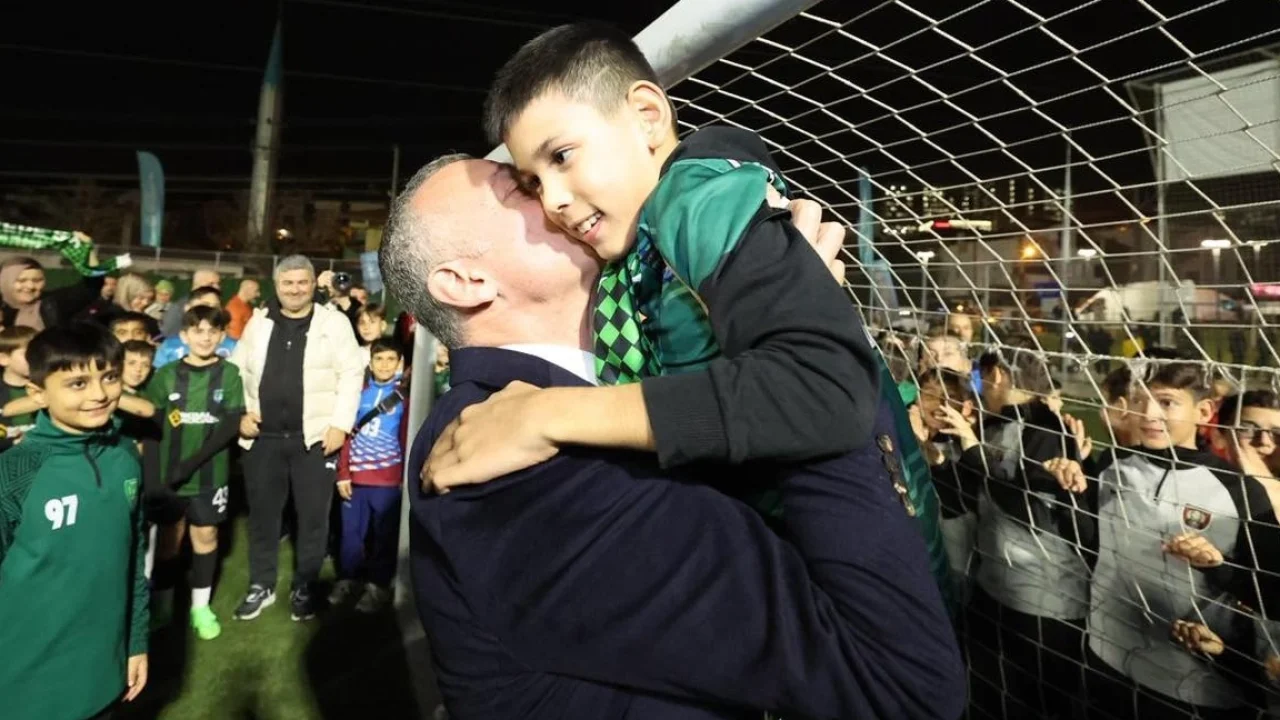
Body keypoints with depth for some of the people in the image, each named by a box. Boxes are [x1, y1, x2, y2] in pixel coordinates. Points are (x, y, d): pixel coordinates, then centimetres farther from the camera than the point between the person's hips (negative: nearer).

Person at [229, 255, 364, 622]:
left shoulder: (335, 322, 0)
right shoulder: (258, 322, 10)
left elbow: (351, 375, -5)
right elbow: (236, 371, 14)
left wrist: (340, 424, -11)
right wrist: (240, 413, 2)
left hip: (315, 436, -3)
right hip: (263, 436, 3)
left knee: (313, 516, 5)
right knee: (262, 513, 12)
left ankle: (304, 588, 22)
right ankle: (261, 586, 28)